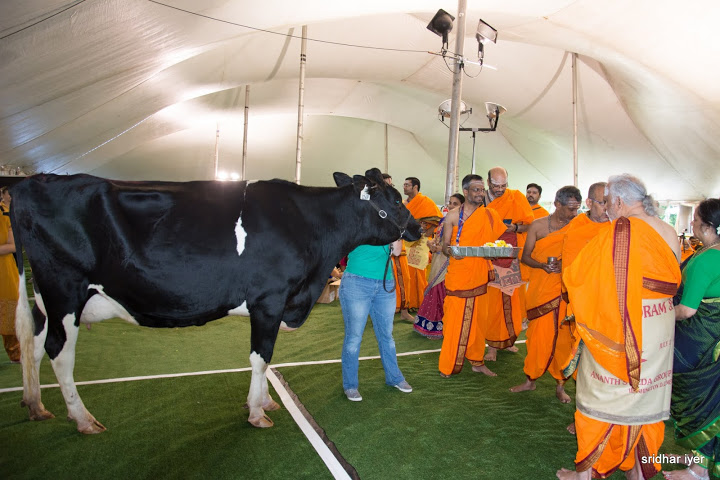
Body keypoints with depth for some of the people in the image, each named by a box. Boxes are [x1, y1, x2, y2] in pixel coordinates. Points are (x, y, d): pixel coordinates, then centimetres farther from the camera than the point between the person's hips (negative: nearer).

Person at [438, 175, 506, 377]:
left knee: (478, 320, 12)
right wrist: (450, 250, -23)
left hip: (480, 275, 3)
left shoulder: (490, 215, 7)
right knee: (455, 322, -2)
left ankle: (477, 361, 27)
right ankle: (448, 366, 11)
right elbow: (445, 245, 0)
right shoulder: (453, 216, 0)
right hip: (457, 275, -3)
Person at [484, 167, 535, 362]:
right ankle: (493, 345, 7)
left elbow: (530, 223, 3)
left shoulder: (517, 197, 3)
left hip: (514, 260, 1)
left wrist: (515, 228, -16)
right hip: (490, 260, -1)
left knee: (513, 300, 7)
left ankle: (508, 340, 26)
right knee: (493, 301, -4)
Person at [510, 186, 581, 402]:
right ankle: (530, 380, 20)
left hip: (565, 289, 0)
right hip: (540, 287, 0)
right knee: (538, 334, 5)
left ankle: (560, 385, 18)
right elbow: (525, 256, 3)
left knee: (563, 336, 3)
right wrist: (543, 265, -15)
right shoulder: (538, 225, 2)